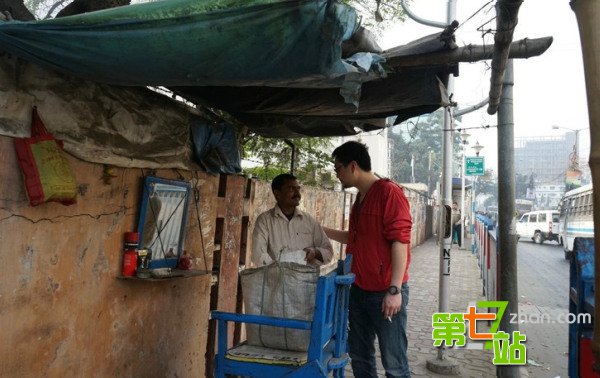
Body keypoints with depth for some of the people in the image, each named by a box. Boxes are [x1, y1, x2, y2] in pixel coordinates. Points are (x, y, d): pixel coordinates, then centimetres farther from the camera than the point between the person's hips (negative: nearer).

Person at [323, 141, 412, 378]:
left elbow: (400, 241, -18)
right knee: (359, 356, 15)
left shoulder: (389, 192, -12)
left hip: (385, 292, -8)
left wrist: (394, 290, -21)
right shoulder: (360, 198, 14)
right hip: (359, 290, 9)